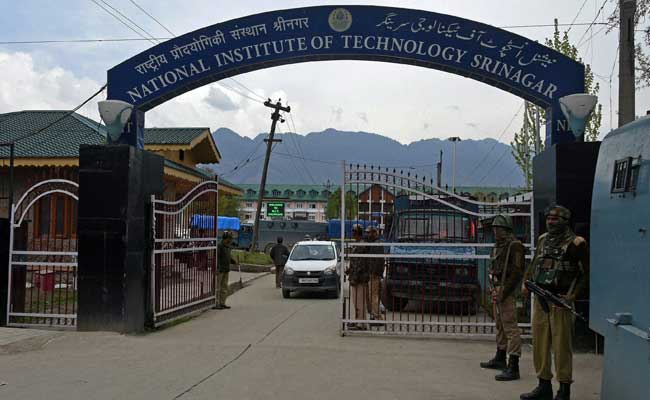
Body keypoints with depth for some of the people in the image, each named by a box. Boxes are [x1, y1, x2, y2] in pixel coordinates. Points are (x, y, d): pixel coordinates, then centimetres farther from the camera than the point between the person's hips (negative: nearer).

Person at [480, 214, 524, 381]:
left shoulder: (514, 245, -12)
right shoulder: (497, 245, 16)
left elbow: (517, 272, -18)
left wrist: (503, 292, -19)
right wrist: (493, 288, 14)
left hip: (506, 291, -10)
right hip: (496, 289, 10)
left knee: (510, 328, -9)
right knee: (500, 326, 19)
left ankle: (513, 367, -8)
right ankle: (500, 359, 33)